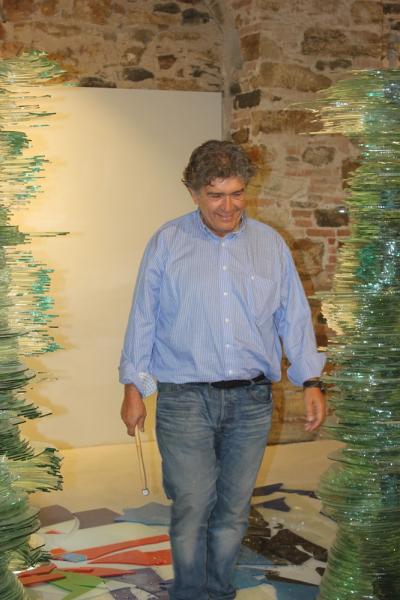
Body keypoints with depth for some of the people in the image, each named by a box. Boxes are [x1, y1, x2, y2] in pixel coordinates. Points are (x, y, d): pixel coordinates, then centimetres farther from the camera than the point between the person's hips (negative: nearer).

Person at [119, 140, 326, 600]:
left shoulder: (271, 244, 6)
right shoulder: (167, 243, 1)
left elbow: (294, 317, 9)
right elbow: (143, 318, 3)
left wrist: (310, 381, 3)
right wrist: (133, 387, 2)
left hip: (251, 401, 2)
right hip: (185, 400, -2)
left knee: (233, 511, 10)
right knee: (192, 509, -3)